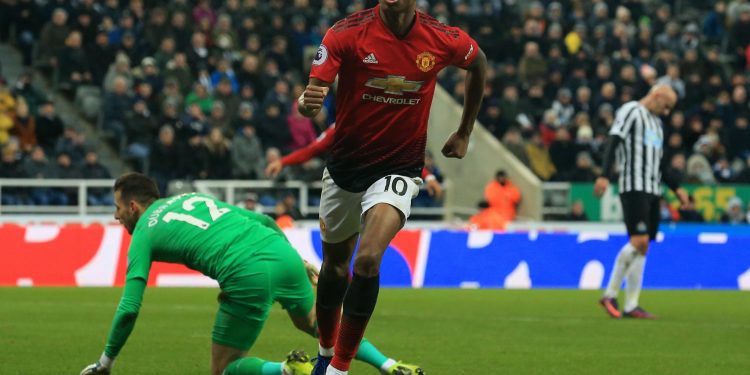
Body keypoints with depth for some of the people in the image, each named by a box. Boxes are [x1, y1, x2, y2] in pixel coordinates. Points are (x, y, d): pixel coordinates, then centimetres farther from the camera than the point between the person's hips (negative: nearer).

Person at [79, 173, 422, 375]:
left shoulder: (144, 234, 11)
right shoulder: (193, 197, 29)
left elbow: (129, 309, 4)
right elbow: (264, 220, 25)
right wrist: (297, 260, 35)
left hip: (247, 277, -7)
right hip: (281, 251, 7)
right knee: (313, 321, 34)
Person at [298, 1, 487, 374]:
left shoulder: (443, 40, -11)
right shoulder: (348, 33, -16)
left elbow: (478, 64, 12)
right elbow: (314, 89, -21)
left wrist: (464, 133, 16)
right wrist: (308, 102, -46)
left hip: (399, 168, -2)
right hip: (344, 167, 2)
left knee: (368, 260, -22)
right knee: (334, 265, 16)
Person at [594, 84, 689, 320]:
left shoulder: (656, 123, 25)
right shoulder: (631, 111, -2)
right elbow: (613, 141, -13)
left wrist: (676, 188, 25)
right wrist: (604, 176, -25)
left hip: (652, 190, 9)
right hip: (634, 187, -9)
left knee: (642, 246, 3)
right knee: (639, 240, -18)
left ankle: (631, 305, 2)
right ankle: (610, 295, -10)